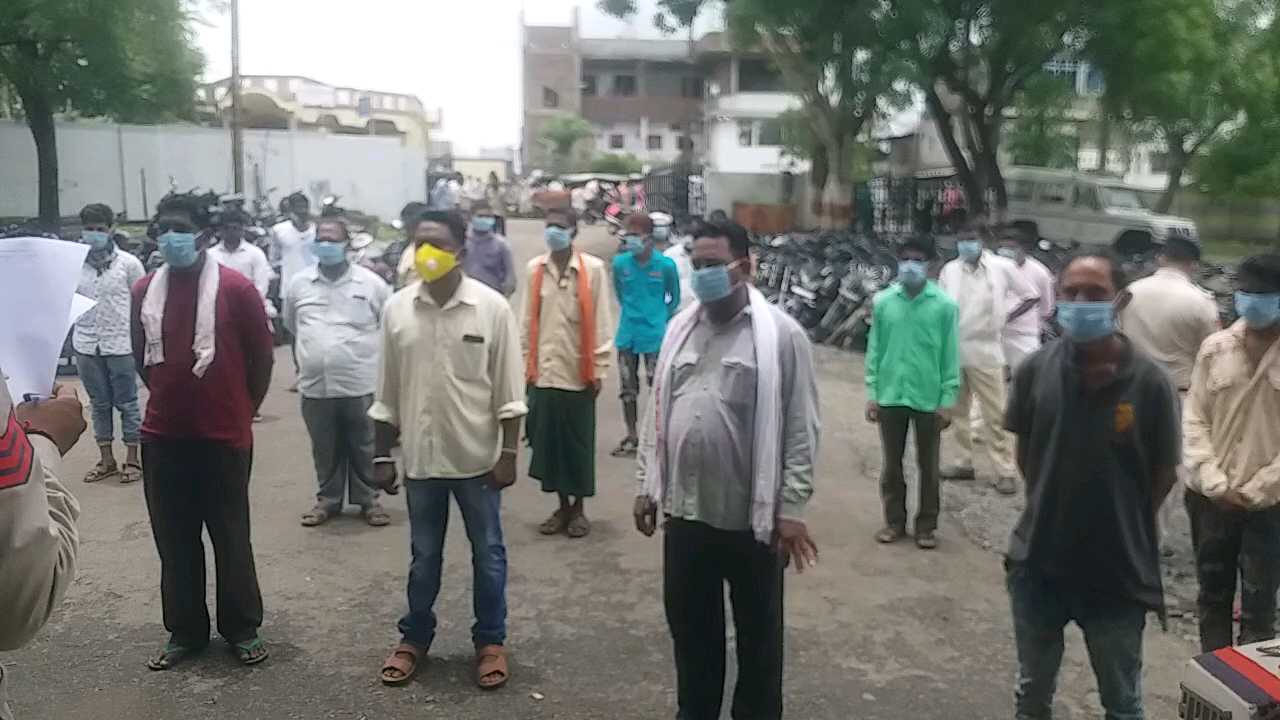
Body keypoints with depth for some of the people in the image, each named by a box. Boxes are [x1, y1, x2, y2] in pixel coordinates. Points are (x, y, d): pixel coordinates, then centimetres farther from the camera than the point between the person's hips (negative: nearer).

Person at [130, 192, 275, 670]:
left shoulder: (236, 288, -9)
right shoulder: (145, 291, 4)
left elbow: (262, 356, -1)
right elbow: (142, 356, 18)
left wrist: (243, 410, 6)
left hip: (224, 436, -4)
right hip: (163, 436, 4)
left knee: (231, 537, 7)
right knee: (174, 540, 12)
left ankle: (242, 629, 21)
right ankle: (184, 630, 26)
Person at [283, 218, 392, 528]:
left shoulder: (371, 282, -4)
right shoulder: (299, 283, 4)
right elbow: (291, 323, 20)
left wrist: (359, 346, 5)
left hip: (361, 383, -2)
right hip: (315, 385, 2)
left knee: (364, 448, 9)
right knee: (325, 450, 13)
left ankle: (369, 500, 22)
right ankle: (328, 499, 27)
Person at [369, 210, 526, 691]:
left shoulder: (492, 308, -9)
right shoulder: (396, 308, -1)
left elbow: (508, 391, -5)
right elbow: (387, 393, 5)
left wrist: (508, 454, -7)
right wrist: (382, 456, 5)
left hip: (477, 455, -2)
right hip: (420, 456, 2)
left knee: (487, 554, 11)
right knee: (424, 555, 16)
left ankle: (490, 642, 27)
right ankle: (415, 637, 33)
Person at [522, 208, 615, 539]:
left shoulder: (593, 268, -5)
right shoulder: (534, 269, 4)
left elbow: (601, 322, -4)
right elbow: (528, 320, 7)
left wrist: (599, 369, -6)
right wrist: (526, 364, 5)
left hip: (578, 372, -3)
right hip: (543, 372, 3)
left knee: (579, 444, 6)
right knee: (548, 442, 8)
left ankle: (579, 508, 22)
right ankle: (562, 506, 23)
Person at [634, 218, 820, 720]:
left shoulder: (781, 334, -9)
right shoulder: (681, 329, 7)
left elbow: (801, 428, -10)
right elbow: (658, 412, 12)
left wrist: (792, 508, -13)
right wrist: (646, 484, 10)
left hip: (752, 517, -5)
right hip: (684, 511, 5)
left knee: (757, 633, 12)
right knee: (690, 626, 18)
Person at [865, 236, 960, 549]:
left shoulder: (945, 305, -7)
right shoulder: (883, 301, -2)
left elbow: (950, 355, -4)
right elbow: (874, 350, 3)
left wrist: (947, 400, -6)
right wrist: (872, 393, 0)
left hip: (929, 399, -2)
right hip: (890, 397, 2)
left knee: (928, 466, 11)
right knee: (892, 464, 13)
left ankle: (926, 525, 24)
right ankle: (895, 521, 27)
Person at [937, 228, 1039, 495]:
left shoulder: (1002, 267, -6)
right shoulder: (950, 270, -1)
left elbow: (1031, 296, 5)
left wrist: (1005, 317, -1)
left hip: (984, 352, -3)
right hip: (953, 350, 3)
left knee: (994, 415, -1)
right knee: (957, 411, 13)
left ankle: (1006, 471, 6)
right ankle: (964, 462, 26)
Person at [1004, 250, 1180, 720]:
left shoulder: (1148, 381, -15)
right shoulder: (1036, 370, -9)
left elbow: (1163, 472, -4)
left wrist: (1123, 527, -1)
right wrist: (1053, 510, 2)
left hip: (1119, 570, -2)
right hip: (1039, 562, 2)